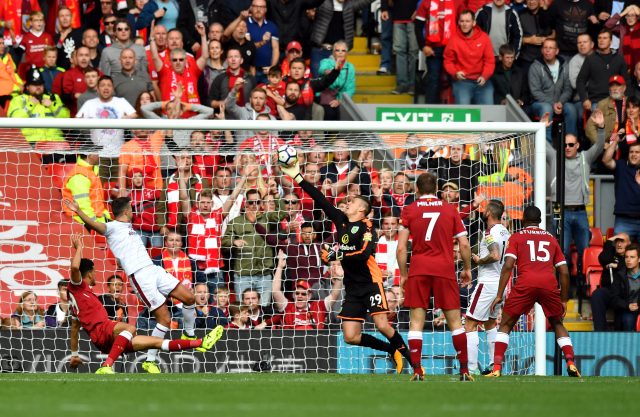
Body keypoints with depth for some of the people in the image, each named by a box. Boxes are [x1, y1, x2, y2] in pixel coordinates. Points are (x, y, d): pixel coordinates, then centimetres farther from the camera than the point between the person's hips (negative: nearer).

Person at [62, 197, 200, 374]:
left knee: (189, 298, 6)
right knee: (164, 319, -11)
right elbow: (93, 224, -23)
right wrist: (79, 212, -38)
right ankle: (150, 361, 1)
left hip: (153, 269, 8)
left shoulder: (127, 226, 21)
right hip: (139, 276, -8)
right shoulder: (112, 227, -4)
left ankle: (189, 335, 30)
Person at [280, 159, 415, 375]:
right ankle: (392, 350, 15)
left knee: (382, 325, -18)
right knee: (350, 337, -1)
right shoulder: (341, 221, 13)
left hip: (370, 282, -7)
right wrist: (297, 177, 14)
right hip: (352, 287, 7)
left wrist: (338, 255, -22)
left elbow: (364, 254, -20)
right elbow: (320, 200, 14)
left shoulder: (367, 227, -6)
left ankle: (407, 354, 1)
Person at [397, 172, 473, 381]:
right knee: (454, 320, 6)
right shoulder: (450, 210, 7)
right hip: (445, 270, 1)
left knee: (416, 321, 1)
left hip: (418, 270, -1)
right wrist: (467, 268, 19)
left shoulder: (409, 211, 4)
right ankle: (464, 370, 5)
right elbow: (464, 245, 5)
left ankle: (417, 371, -7)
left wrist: (403, 274, 8)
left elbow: (401, 248, -1)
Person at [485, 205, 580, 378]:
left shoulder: (516, 237, 15)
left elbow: (508, 266, 1)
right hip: (549, 284, 2)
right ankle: (571, 363, 5)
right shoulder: (551, 239, 23)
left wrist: (499, 295, 1)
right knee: (557, 324, 22)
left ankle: (497, 368, -2)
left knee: (506, 324, 10)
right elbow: (564, 272, 18)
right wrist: (564, 300, 25)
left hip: (525, 285, -2)